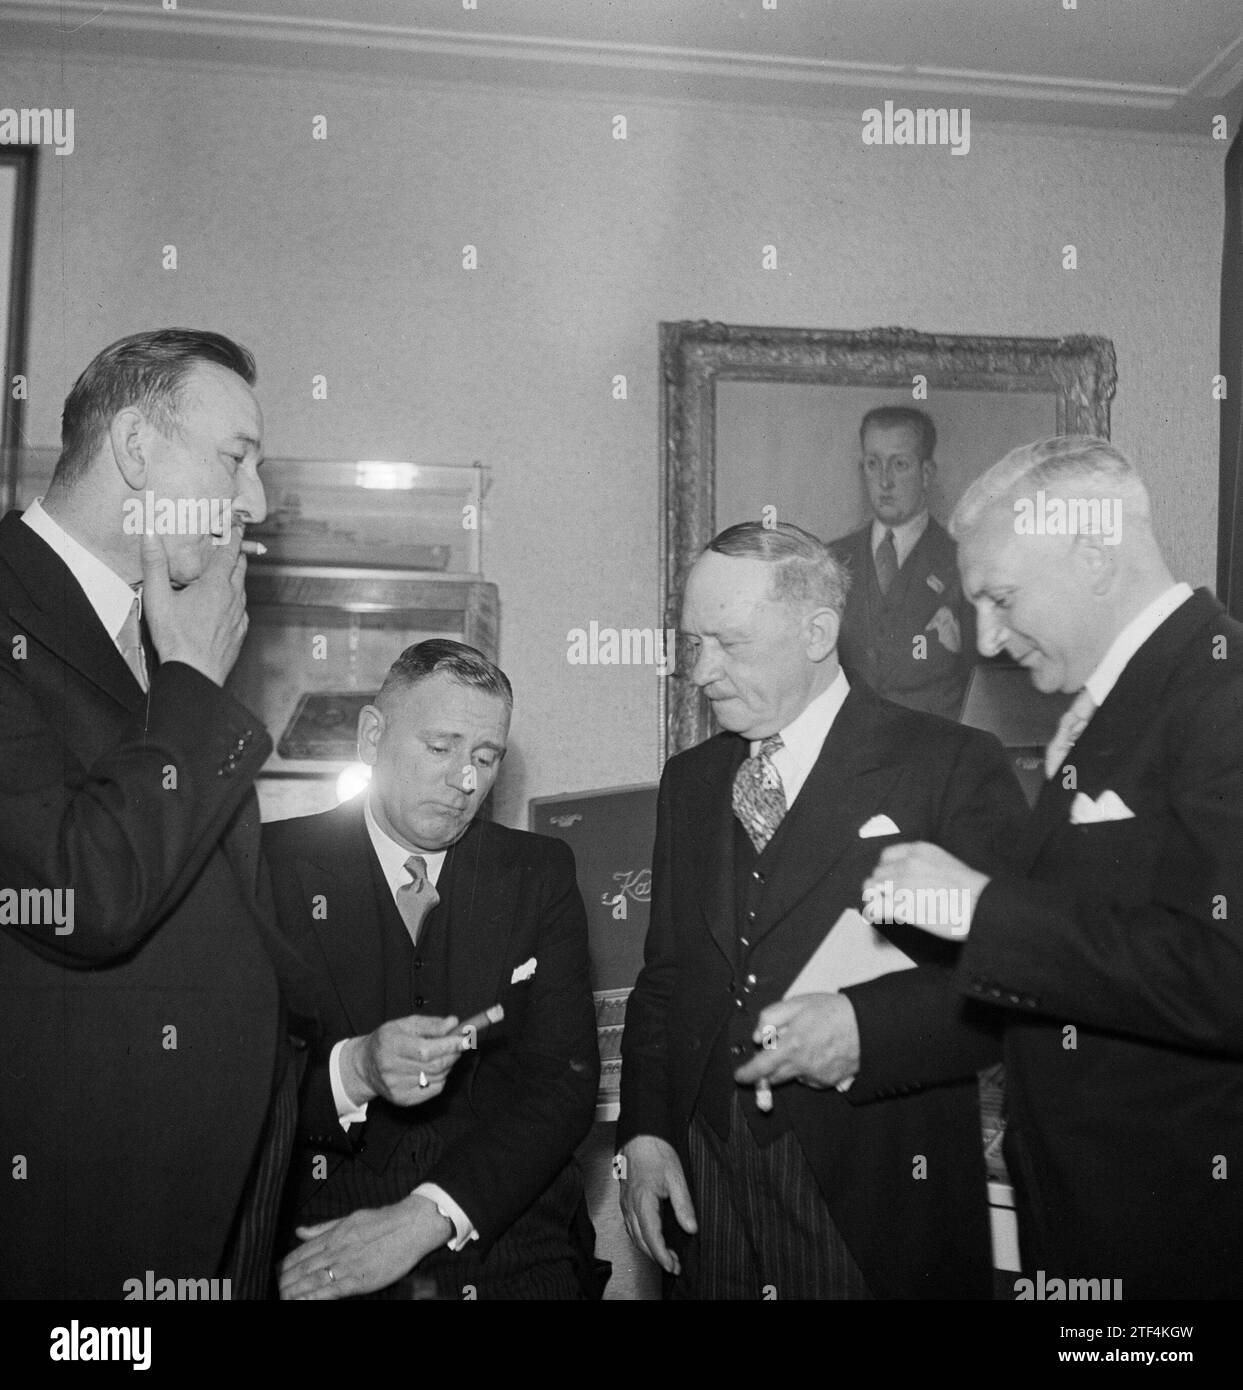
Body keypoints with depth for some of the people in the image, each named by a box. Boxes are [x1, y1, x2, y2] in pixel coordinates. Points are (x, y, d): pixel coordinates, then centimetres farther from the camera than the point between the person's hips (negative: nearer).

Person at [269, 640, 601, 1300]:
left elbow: (565, 1079, 0)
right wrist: (352, 1072, -22)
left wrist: (425, 1217, -11)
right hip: (312, 1246, -1)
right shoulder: (271, 865, 2)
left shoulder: (539, 873, 8)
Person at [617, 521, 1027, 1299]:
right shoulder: (690, 781, 9)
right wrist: (645, 1130, 1)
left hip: (881, 1212, -4)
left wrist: (867, 1026, -22)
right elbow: (664, 978, 12)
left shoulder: (955, 766, -8)